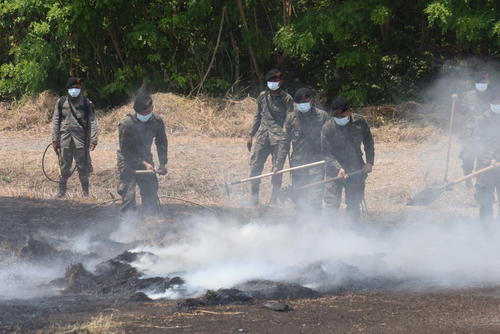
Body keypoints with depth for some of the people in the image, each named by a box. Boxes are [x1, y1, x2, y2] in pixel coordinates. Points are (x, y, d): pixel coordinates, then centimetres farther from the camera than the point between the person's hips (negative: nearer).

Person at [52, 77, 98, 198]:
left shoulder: (87, 103, 4)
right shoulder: (61, 102, 7)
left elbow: (92, 122, 3)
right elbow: (55, 121, 9)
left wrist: (93, 140, -6)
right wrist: (55, 139, 2)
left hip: (81, 139, -1)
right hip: (65, 138, 1)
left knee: (83, 167, 0)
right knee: (64, 167, 6)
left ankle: (85, 192, 8)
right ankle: (62, 191, 17)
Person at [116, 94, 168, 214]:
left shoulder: (157, 121, -10)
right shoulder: (127, 124, -24)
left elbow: (162, 142, 6)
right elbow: (125, 151, -19)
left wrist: (163, 163, -2)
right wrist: (143, 164, -24)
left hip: (145, 160, 5)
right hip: (128, 161, -5)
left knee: (151, 191, 10)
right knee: (128, 195, -11)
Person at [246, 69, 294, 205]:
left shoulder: (287, 99, 0)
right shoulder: (263, 96, 11)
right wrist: (251, 134, 16)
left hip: (278, 138, -4)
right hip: (262, 137, 4)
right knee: (254, 166, -1)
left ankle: (274, 199, 6)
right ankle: (254, 197, 10)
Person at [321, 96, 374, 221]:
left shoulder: (360, 122, -4)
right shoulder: (327, 128, -12)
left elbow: (368, 143, 10)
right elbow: (327, 153, -12)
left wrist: (369, 162, 0)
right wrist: (339, 168, -24)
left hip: (356, 170, 3)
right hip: (335, 171, -3)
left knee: (354, 204, 10)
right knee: (331, 205, -9)